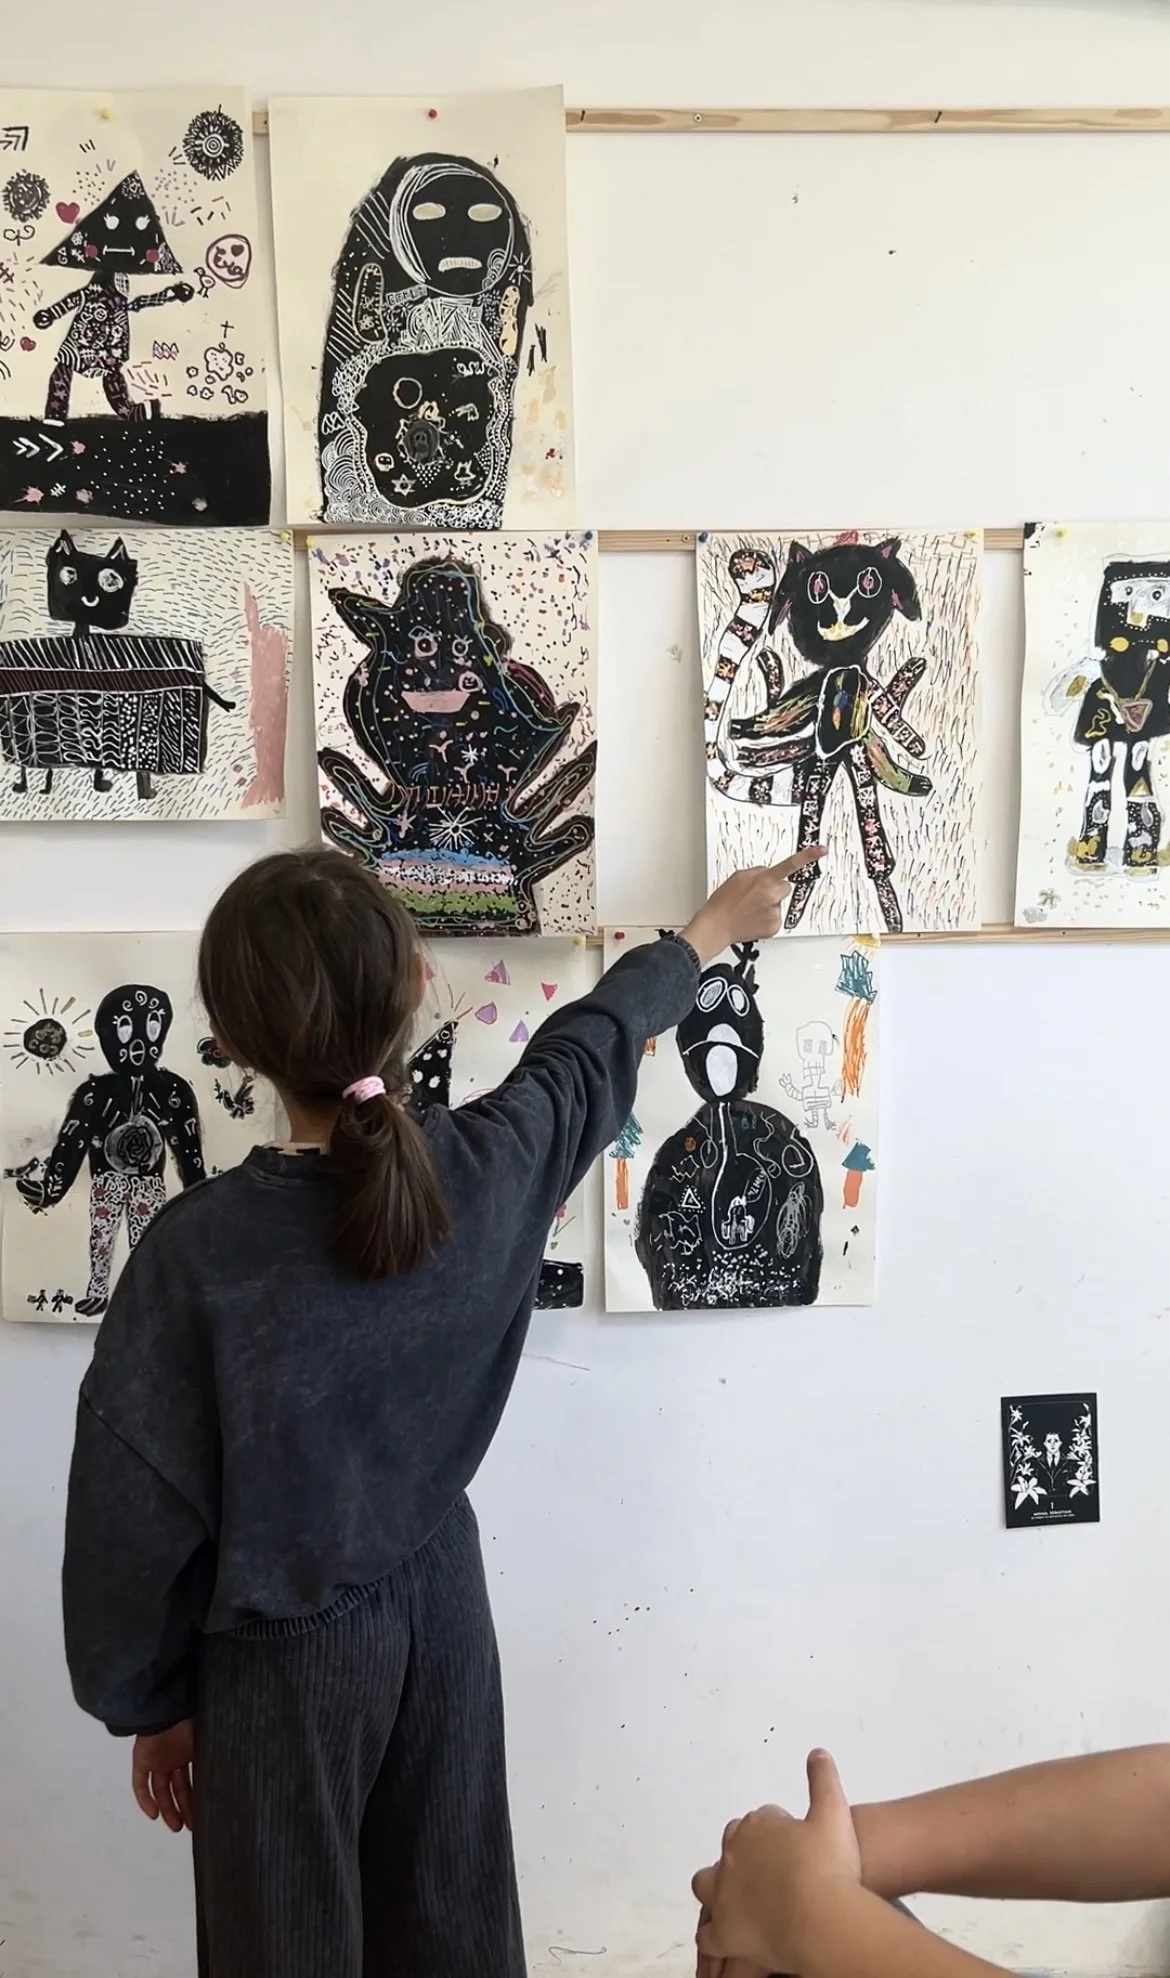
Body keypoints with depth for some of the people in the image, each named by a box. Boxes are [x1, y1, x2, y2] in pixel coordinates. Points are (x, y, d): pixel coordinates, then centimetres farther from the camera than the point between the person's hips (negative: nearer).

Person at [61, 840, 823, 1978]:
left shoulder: (198, 1249, -26)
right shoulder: (492, 1165, -17)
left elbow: (139, 1505, -16)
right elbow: (592, 1046, 2)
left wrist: (148, 1701, 2)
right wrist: (707, 934, 22)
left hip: (281, 1657, -3)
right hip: (439, 1604, 4)